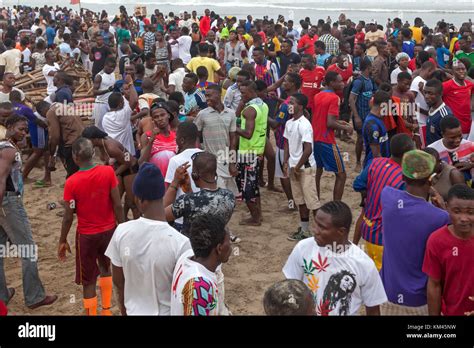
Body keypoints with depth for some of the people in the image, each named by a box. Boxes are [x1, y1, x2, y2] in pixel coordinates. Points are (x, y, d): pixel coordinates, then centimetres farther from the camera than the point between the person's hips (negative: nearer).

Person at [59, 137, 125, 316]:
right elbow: (117, 205, -10)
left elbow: (68, 216, -11)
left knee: (88, 281, 10)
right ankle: (106, 310, 37)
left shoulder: (71, 182, -17)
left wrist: (63, 240, 3)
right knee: (105, 267, 28)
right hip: (109, 230, 3)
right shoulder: (108, 172, -13)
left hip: (87, 234, -3)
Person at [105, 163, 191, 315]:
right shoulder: (180, 242, -27)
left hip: (134, 311, 3)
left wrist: (124, 311, 12)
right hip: (166, 312, -2)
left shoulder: (121, 232, -16)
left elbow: (118, 281, -3)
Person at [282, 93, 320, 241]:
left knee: (312, 200, -3)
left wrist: (298, 167, -16)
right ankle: (304, 230, 26)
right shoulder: (289, 123, 7)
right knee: (300, 200, 15)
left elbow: (308, 150, -23)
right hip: (294, 166, 8)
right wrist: (286, 163, 6)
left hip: (305, 167, -8)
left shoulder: (304, 125, -19)